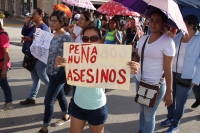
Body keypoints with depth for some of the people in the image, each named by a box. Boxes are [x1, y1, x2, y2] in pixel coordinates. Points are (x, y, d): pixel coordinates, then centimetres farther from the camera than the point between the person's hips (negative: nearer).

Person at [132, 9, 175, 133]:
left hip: (156, 85, -6)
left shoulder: (167, 42, -14)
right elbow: (136, 57, 13)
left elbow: (168, 69, -15)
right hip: (140, 80, 6)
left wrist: (169, 91, -13)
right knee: (142, 110, 22)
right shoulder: (143, 39, 4)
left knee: (149, 115, 7)